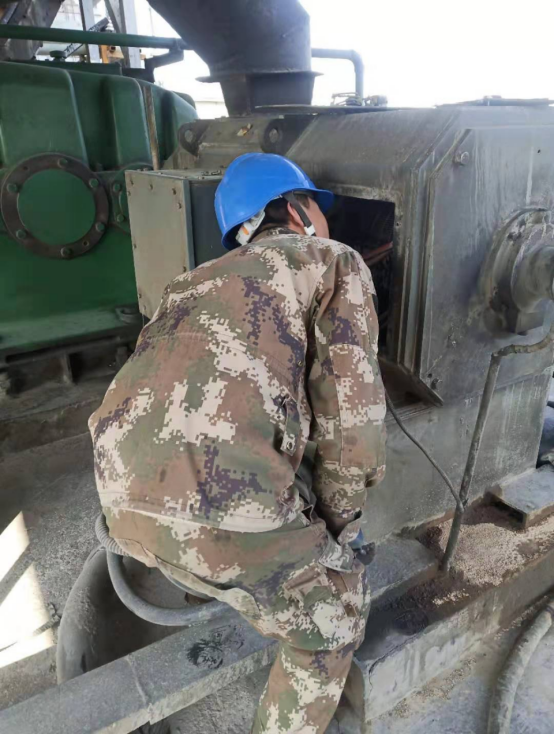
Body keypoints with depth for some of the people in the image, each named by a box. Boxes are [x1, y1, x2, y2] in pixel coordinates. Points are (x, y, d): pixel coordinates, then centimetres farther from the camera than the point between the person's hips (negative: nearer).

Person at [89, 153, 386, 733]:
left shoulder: (202, 279, 28)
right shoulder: (336, 262, 10)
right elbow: (351, 416, -1)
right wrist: (338, 526, 14)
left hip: (123, 494, 8)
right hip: (215, 500, -7)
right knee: (332, 615, 21)